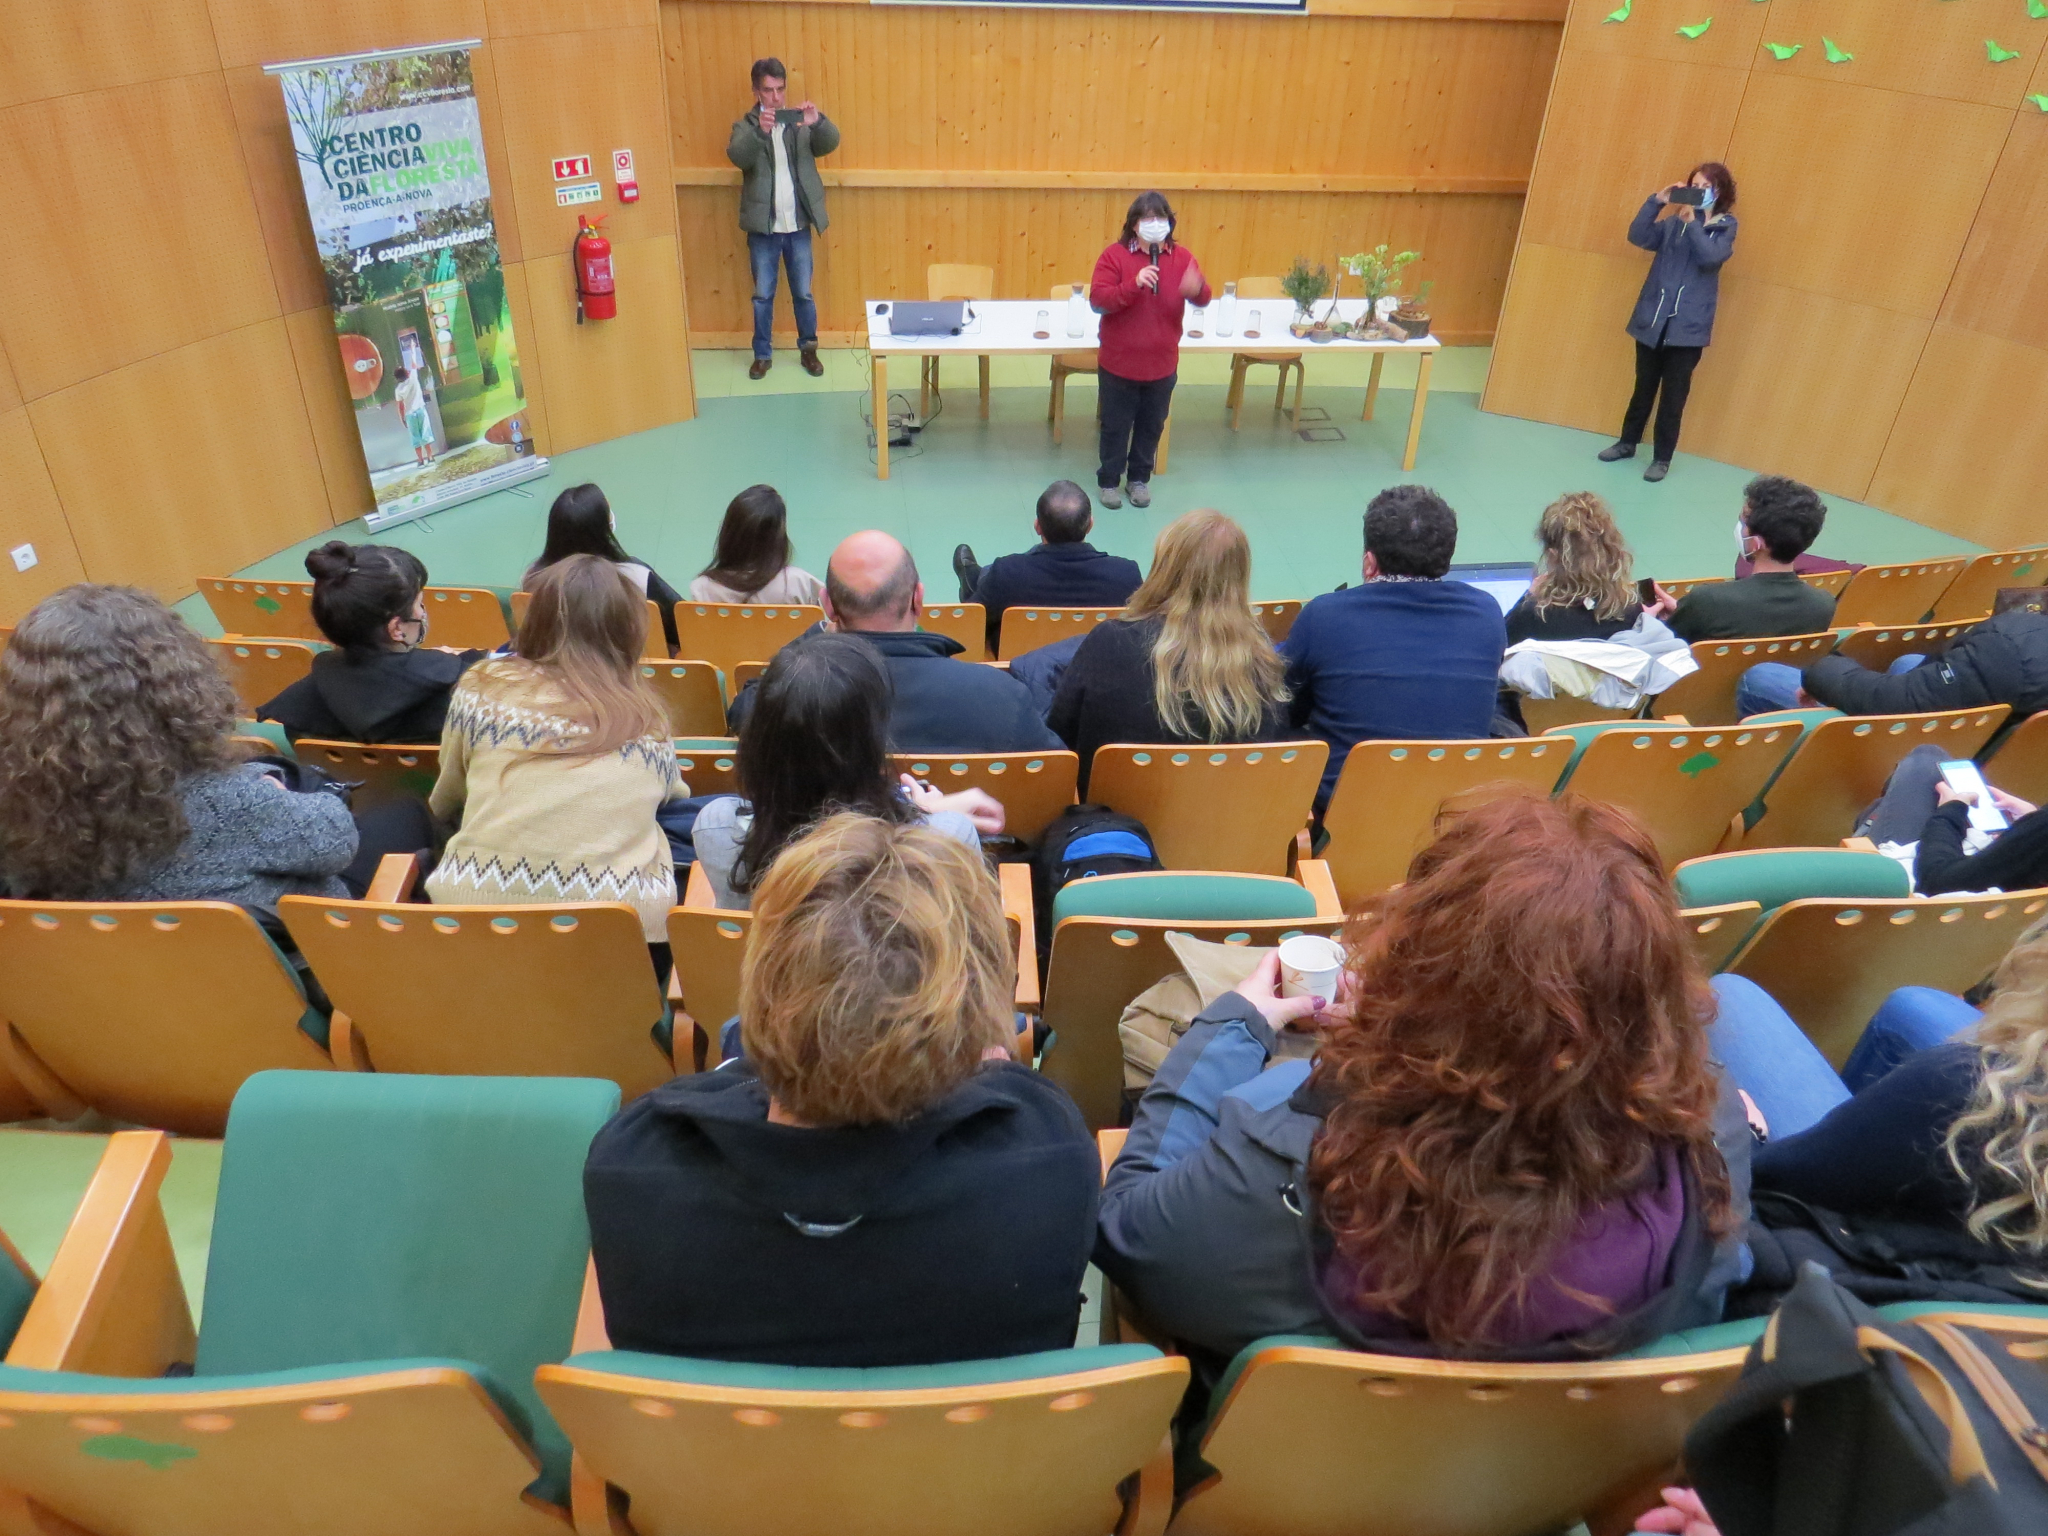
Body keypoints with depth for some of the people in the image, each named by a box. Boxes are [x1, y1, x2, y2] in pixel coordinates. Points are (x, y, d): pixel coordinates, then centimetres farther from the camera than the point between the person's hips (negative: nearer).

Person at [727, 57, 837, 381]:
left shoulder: (801, 123, 4)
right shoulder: (745, 126, 0)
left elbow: (830, 143, -12)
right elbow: (738, 156, -20)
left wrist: (818, 121, -33)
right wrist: (759, 130, -38)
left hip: (798, 226, 1)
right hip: (763, 228, -1)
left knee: (803, 293, 11)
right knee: (762, 296, 9)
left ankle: (808, 349, 28)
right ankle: (762, 354, 22)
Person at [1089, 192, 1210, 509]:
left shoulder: (1181, 256, -2)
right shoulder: (1114, 254, -11)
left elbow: (1203, 298, -8)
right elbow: (1097, 301, -19)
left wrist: (1197, 288, -33)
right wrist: (1133, 284, -33)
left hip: (1162, 364, 3)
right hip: (1119, 363, -3)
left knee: (1152, 425, 16)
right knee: (1116, 426, 10)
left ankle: (1140, 477, 35)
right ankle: (1108, 480, 28)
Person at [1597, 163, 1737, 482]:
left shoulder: (1725, 228, 1)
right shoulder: (1674, 222, 9)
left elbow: (1711, 256, -18)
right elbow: (1638, 236, -4)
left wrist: (1692, 223, -22)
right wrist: (1656, 201, -11)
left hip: (1688, 326, -3)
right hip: (1653, 319, 3)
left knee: (1673, 394, 0)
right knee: (1644, 386, 14)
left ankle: (1662, 458, 7)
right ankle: (1628, 442, 28)